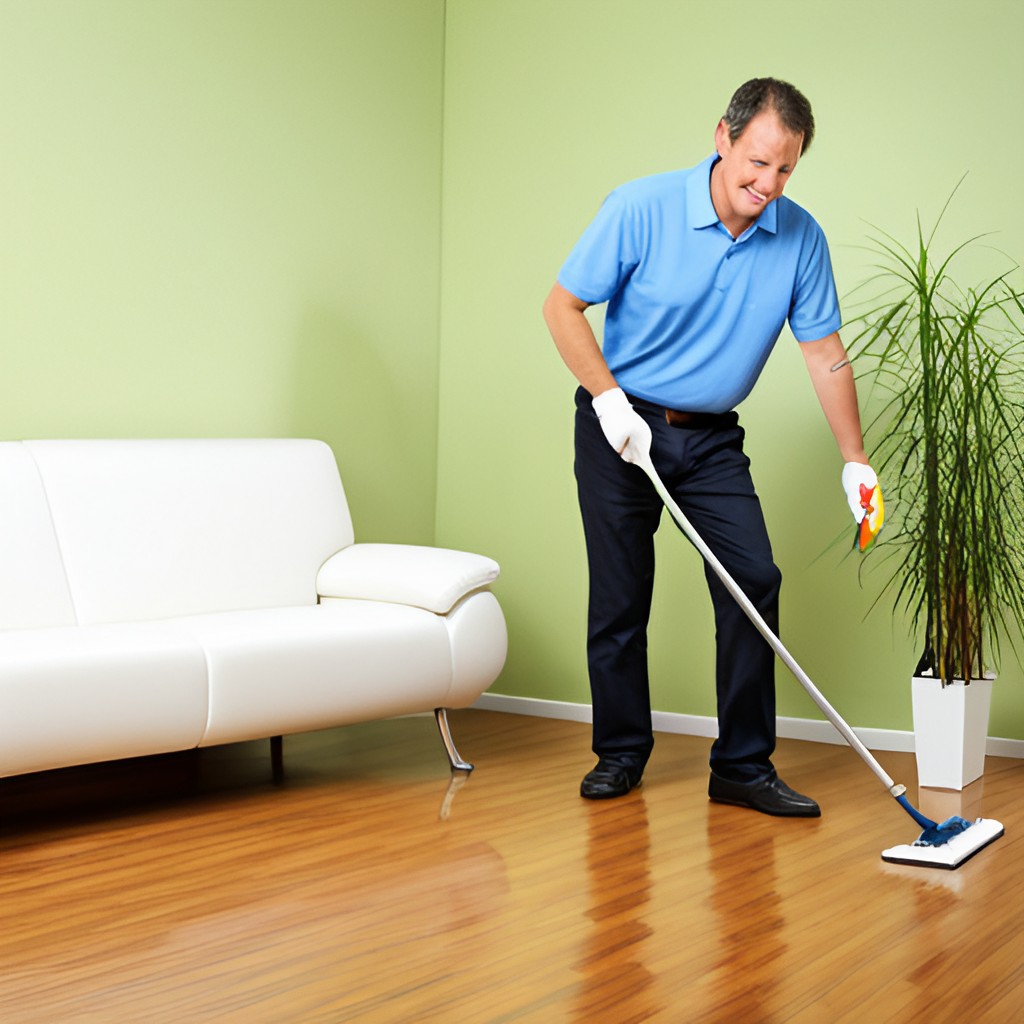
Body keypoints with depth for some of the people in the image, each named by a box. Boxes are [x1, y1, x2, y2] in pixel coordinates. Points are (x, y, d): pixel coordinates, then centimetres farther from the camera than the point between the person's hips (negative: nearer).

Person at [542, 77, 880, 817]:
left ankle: (743, 765, 2)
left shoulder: (800, 237, -7)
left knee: (755, 581, -8)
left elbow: (825, 352, -2)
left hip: (713, 437, 3)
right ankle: (621, 752, 19)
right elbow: (563, 306, -10)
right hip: (622, 426, -2)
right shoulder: (643, 208, -16)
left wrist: (856, 462, -5)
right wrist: (609, 399, -17)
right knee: (620, 597, 2)